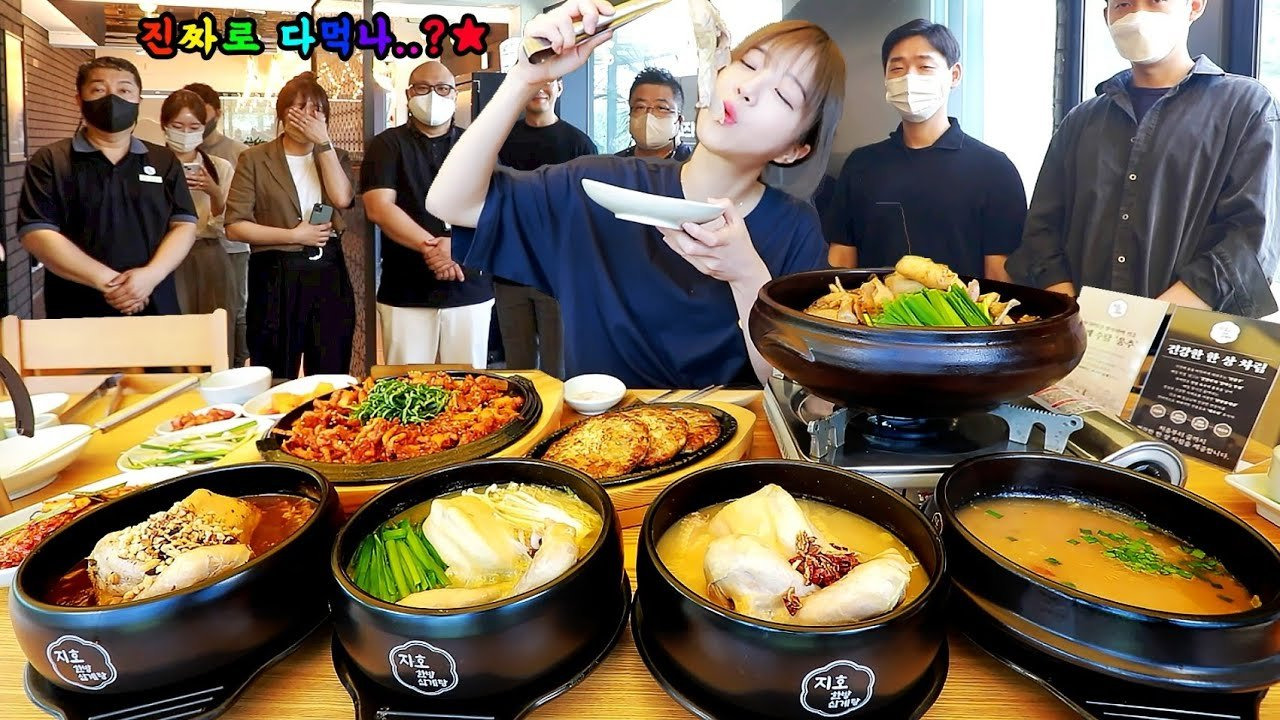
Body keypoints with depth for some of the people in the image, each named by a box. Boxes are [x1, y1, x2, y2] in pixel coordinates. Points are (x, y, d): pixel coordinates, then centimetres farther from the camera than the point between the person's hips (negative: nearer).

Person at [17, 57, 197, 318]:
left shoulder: (164, 161, 9)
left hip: (155, 310, 2)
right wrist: (107, 281, -17)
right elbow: (36, 233, -7)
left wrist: (151, 275, -16)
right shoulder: (50, 161, 2)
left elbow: (184, 225, 1)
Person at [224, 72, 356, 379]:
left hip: (328, 276, 2)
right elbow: (235, 226, -5)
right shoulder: (255, 159, 1)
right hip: (276, 279, -2)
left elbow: (342, 199, -11)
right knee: (276, 383, 7)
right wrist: (294, 235, -11)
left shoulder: (334, 156, 11)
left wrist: (323, 141, -10)